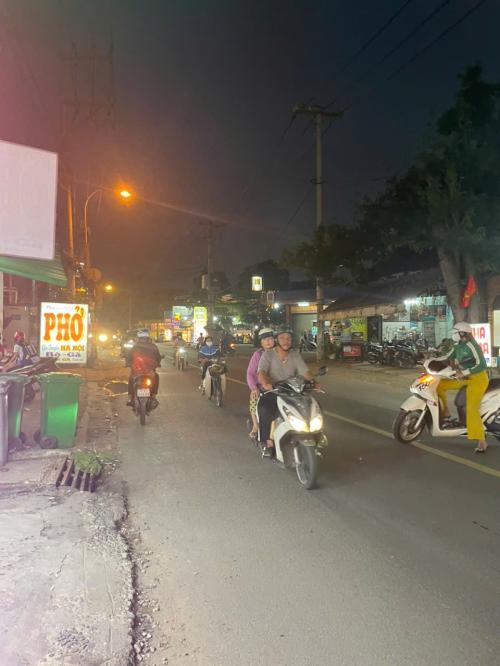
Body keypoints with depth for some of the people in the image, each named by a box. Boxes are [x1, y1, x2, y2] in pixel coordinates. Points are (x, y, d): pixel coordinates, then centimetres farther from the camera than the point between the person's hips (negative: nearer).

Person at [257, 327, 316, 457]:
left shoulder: (295, 355, 10)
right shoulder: (268, 354, 0)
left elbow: (305, 371, -2)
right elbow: (261, 372, -15)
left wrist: (313, 381, -24)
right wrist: (265, 383, -37)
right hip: (271, 391, -3)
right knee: (264, 409, -32)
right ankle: (268, 442, -19)